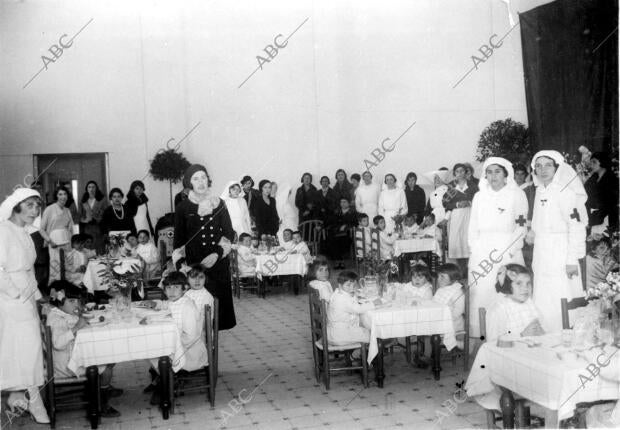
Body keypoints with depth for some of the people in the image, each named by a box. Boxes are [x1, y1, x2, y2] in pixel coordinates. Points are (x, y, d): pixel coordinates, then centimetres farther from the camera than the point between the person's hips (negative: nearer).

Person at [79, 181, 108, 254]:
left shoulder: (102, 199, 4)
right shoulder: (84, 201, 13)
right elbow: (81, 216, 14)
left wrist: (95, 220, -11)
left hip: (99, 228, -2)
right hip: (87, 229, 2)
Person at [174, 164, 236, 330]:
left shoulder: (218, 204, 6)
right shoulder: (183, 208, 3)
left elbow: (229, 234, 6)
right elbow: (179, 240, 6)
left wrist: (217, 254, -10)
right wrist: (179, 266, -2)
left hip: (218, 263, 2)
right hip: (194, 264, -1)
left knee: (218, 298, 0)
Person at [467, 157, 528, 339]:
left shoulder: (517, 195, 3)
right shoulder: (479, 196, 15)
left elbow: (521, 228, -1)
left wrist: (505, 252, -10)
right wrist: (476, 250, 2)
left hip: (508, 254, -3)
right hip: (481, 254, 3)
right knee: (480, 295, -2)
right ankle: (479, 335, 2)